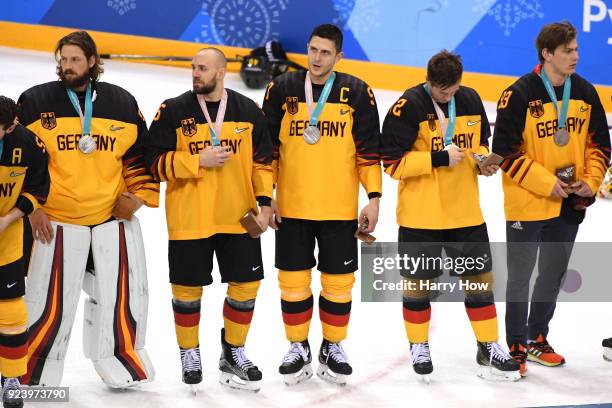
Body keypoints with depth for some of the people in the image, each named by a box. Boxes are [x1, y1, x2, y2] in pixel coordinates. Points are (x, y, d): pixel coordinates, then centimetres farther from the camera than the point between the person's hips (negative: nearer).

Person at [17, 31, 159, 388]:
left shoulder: (122, 103, 5)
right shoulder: (35, 102, -2)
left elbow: (140, 153, 12)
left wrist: (138, 193, 1)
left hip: (114, 216, 2)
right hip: (56, 220, -2)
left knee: (123, 292, 6)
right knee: (51, 301, -2)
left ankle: (121, 360, 26)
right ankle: (36, 372, 13)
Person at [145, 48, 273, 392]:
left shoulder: (249, 112, 3)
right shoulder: (173, 112, -4)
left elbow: (263, 161, 9)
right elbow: (156, 162, -6)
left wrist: (265, 202, 1)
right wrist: (198, 160, -17)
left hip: (239, 218, 2)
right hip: (189, 218, -2)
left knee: (246, 285, 5)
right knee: (188, 287, 5)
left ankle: (234, 353, 23)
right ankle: (190, 353, 24)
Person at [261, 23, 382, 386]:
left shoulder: (357, 93, -1)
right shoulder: (282, 89, 0)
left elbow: (369, 149, 1)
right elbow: (267, 146, 5)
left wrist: (374, 197, -3)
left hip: (340, 208, 0)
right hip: (291, 206, 1)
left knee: (339, 280, 6)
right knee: (293, 278, 5)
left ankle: (333, 348, 22)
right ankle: (298, 348, 21)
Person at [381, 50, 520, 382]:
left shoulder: (470, 100, 3)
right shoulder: (408, 107, -15)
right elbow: (393, 162, -17)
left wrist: (483, 160, -5)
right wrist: (439, 158, -22)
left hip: (465, 211, 5)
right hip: (420, 214, -4)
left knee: (479, 277, 8)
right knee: (418, 282, 8)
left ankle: (488, 347, 20)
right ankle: (419, 347, 26)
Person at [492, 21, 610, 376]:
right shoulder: (520, 94, -16)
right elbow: (505, 150, -16)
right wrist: (546, 183, -19)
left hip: (570, 203, 6)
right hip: (526, 203, -6)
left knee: (554, 274, 16)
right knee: (521, 275, 5)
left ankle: (537, 338, 32)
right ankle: (516, 346, 17)